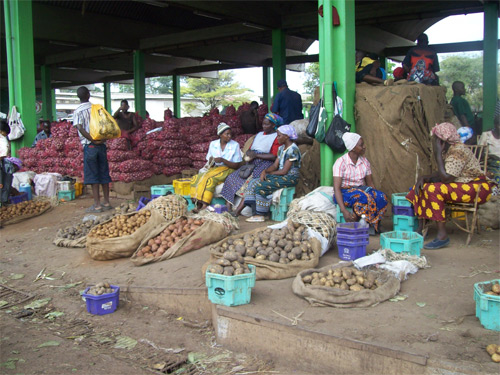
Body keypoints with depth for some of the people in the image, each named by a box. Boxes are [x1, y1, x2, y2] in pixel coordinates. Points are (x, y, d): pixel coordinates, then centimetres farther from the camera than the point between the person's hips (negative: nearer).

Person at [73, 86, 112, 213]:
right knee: (104, 173, 10)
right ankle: (106, 202, 15)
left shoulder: (77, 111, -4)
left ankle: (97, 205, 0)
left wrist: (93, 140, -14)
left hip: (89, 145, -4)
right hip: (101, 144, 4)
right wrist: (101, 138, 4)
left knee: (92, 175, 0)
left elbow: (80, 128, -16)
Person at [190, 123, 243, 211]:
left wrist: (222, 160, -17)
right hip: (214, 169, 4)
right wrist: (211, 163, -12)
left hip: (227, 170, -4)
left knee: (209, 178, -33)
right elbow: (210, 164, 13)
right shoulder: (213, 144, 9)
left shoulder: (235, 145, -2)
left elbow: (237, 166, -5)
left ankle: (204, 205, -33)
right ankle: (198, 204, -27)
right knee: (196, 178, -23)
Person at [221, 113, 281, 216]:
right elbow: (250, 149, 20)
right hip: (252, 164, 7)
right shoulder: (259, 135, 23)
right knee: (232, 177, -13)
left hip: (265, 165, -7)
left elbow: (274, 156, -12)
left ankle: (237, 211, -33)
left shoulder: (276, 137, -1)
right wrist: (249, 154, -4)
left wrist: (256, 155, -13)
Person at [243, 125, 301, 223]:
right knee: (254, 182, -5)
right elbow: (275, 165, 11)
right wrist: (265, 171, -8)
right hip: (280, 176, 9)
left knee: (261, 187, -23)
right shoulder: (281, 148, 14)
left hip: (290, 178, -9)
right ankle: (255, 213, -10)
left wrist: (269, 173, -7)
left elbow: (284, 171, -19)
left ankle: (260, 215, -11)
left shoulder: (293, 150, -16)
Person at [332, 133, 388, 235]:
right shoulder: (341, 162, -13)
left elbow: (370, 183, 9)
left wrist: (375, 195, -11)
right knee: (364, 197, -37)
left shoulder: (365, 161, 6)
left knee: (382, 197, -25)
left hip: (361, 189, 5)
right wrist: (344, 211, -31)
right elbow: (336, 188, -20)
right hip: (344, 192, -5)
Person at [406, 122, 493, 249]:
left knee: (433, 189, -29)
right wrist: (423, 178, -6)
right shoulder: (447, 151, 8)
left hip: (477, 188, -10)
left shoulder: (458, 151, -21)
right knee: (421, 186, 3)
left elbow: (446, 178, -29)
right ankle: (419, 228, -1)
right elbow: (440, 174, 12)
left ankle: (442, 236, -27)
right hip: (461, 186, 10)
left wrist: (438, 154, -23)